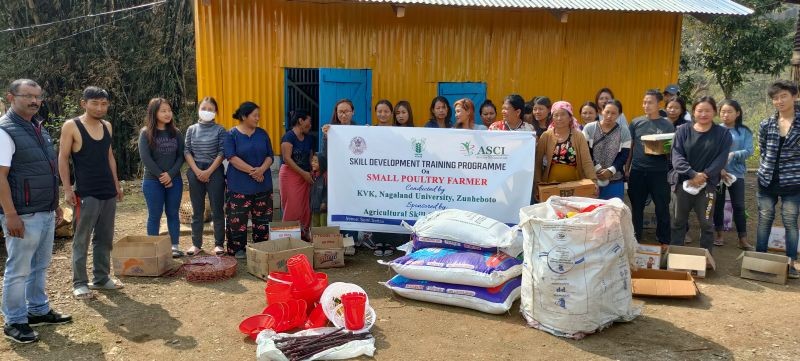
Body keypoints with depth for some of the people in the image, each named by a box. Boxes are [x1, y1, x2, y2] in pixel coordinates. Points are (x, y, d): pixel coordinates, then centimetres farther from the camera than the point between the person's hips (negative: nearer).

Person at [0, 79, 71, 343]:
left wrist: (55, 205, 19)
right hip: (24, 215, -8)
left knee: (40, 266, 18)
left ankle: (38, 311, 31)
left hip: (46, 213, 8)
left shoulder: (39, 128, 12)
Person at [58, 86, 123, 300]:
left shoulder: (107, 126, 10)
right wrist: (67, 189, -13)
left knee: (105, 239, 12)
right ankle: (79, 283, 9)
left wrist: (116, 184, 15)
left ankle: (102, 278, 22)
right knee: (81, 240, 1)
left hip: (108, 192, 6)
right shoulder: (71, 126, -7)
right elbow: (63, 158, -7)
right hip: (86, 194, -6)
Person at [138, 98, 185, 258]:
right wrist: (161, 176, -12)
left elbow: (181, 156, 1)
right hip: (153, 181, -3)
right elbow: (145, 158, -10)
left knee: (173, 213, 9)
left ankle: (175, 246, 16)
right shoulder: (146, 133, -4)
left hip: (174, 180, 3)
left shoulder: (175, 132, 4)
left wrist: (170, 174, -12)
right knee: (154, 215, 4)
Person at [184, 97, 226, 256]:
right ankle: (196, 244, 17)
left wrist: (208, 172, -12)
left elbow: (222, 153, -5)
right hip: (195, 172, 3)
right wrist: (197, 171, -8)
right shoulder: (191, 129, 7)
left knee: (217, 209, 1)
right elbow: (187, 151, 4)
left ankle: (219, 244, 10)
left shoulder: (219, 130, 0)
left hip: (215, 172, -2)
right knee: (197, 210, 9)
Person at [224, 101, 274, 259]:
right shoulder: (231, 134, -3)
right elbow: (232, 157, -13)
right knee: (238, 219, 0)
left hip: (263, 184, 4)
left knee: (262, 219, 7)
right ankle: (237, 249, 13)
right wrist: (252, 171, -18)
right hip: (239, 185, -3)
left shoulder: (262, 133, 8)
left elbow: (270, 156, 6)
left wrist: (261, 169, -15)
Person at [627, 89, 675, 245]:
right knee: (637, 207, 11)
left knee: (662, 208, 5)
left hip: (659, 172, -2)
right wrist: (627, 168, 6)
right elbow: (629, 147, 9)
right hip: (637, 171, 2)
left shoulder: (667, 125, 1)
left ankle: (664, 242, 17)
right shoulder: (636, 122, 5)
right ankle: (635, 240, 24)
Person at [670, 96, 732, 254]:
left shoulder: (723, 133, 1)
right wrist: (692, 174, -20)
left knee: (706, 223, 7)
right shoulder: (683, 130, 0)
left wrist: (704, 175, -18)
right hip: (684, 182, 1)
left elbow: (721, 159, -7)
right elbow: (676, 155, -8)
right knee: (679, 221, 10)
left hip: (708, 184, -1)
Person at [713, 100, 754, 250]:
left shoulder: (745, 132, 0)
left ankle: (743, 240, 9)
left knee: (739, 206, 2)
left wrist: (733, 155, -23)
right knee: (718, 205, 10)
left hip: (736, 173, 0)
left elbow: (749, 151, -7)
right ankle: (719, 235, 22)